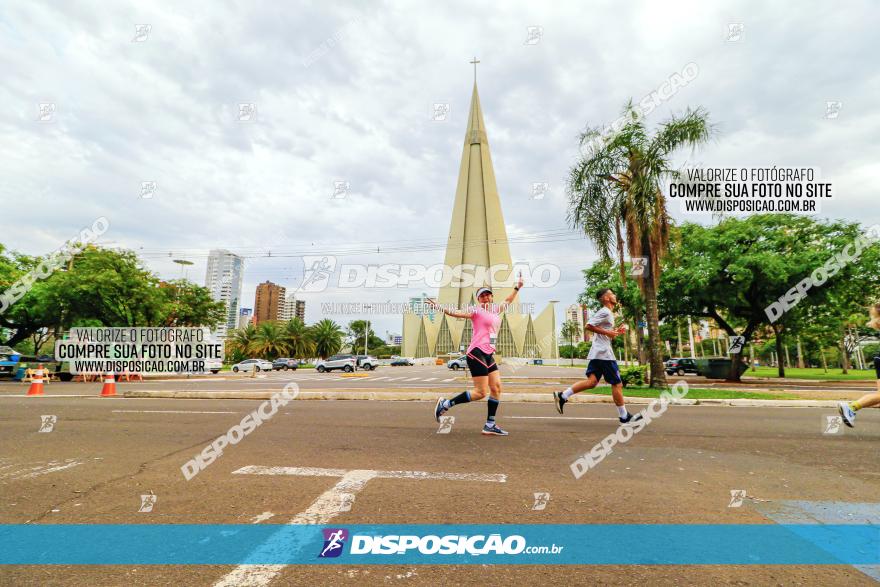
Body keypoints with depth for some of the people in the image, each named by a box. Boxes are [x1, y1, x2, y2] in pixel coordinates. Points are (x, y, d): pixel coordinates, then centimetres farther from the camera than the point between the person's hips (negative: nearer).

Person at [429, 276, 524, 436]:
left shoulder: (496, 310, 17)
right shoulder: (477, 310, -4)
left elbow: (507, 301, 36)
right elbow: (457, 313, -16)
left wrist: (517, 287, 42)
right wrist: (440, 307, -30)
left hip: (489, 355, 8)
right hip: (476, 353, -8)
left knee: (496, 388, 3)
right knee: (481, 392, -10)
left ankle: (490, 425, 11)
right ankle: (445, 403, 2)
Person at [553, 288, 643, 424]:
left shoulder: (608, 313, 23)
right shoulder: (605, 312, -9)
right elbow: (589, 326, -19)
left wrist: (616, 332, 16)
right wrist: (608, 332, -17)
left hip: (597, 353, 9)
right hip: (603, 353, -9)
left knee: (592, 381, 1)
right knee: (617, 383, 0)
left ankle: (562, 396, -4)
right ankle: (624, 417, 10)